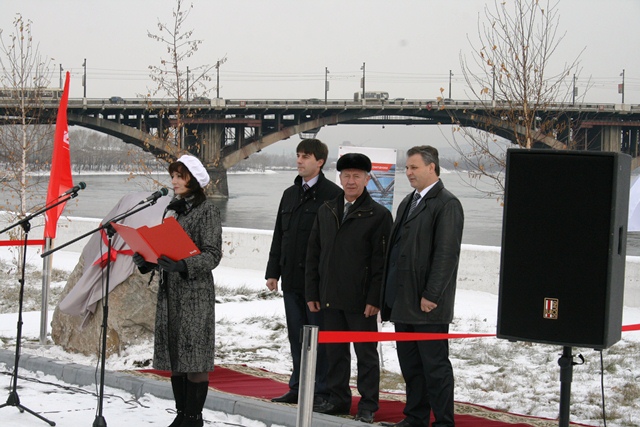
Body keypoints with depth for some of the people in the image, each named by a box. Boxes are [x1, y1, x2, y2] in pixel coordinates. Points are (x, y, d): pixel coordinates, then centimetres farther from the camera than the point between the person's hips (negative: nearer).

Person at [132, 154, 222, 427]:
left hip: (195, 291, -7)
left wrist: (183, 265, -27)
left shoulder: (207, 210, -7)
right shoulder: (172, 208, 14)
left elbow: (212, 255, -13)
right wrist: (145, 260, 0)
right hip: (168, 291, 7)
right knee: (174, 356, 9)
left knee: (194, 356, -5)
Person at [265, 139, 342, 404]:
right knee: (296, 335, 12)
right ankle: (298, 387, 20)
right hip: (292, 277, 7)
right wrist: (273, 272, 14)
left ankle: (321, 390, 6)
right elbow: (279, 235, 19)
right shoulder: (290, 194, 16)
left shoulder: (332, 195, -7)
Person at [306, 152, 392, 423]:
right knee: (335, 351, 13)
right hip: (331, 298, 5)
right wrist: (312, 293, 7)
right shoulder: (326, 211, 11)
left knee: (366, 353, 4)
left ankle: (368, 406, 12)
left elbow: (381, 261, -9)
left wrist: (375, 299, -14)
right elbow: (313, 253, 12)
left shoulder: (378, 215, -5)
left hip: (361, 301, -5)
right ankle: (338, 399, 25)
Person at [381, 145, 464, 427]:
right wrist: (389, 294, 15)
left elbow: (447, 254, -16)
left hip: (428, 304, -8)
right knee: (409, 364, 13)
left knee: (435, 364, -2)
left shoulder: (447, 204, -10)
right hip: (402, 302, 9)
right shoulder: (408, 203, 17)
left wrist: (431, 296, -19)